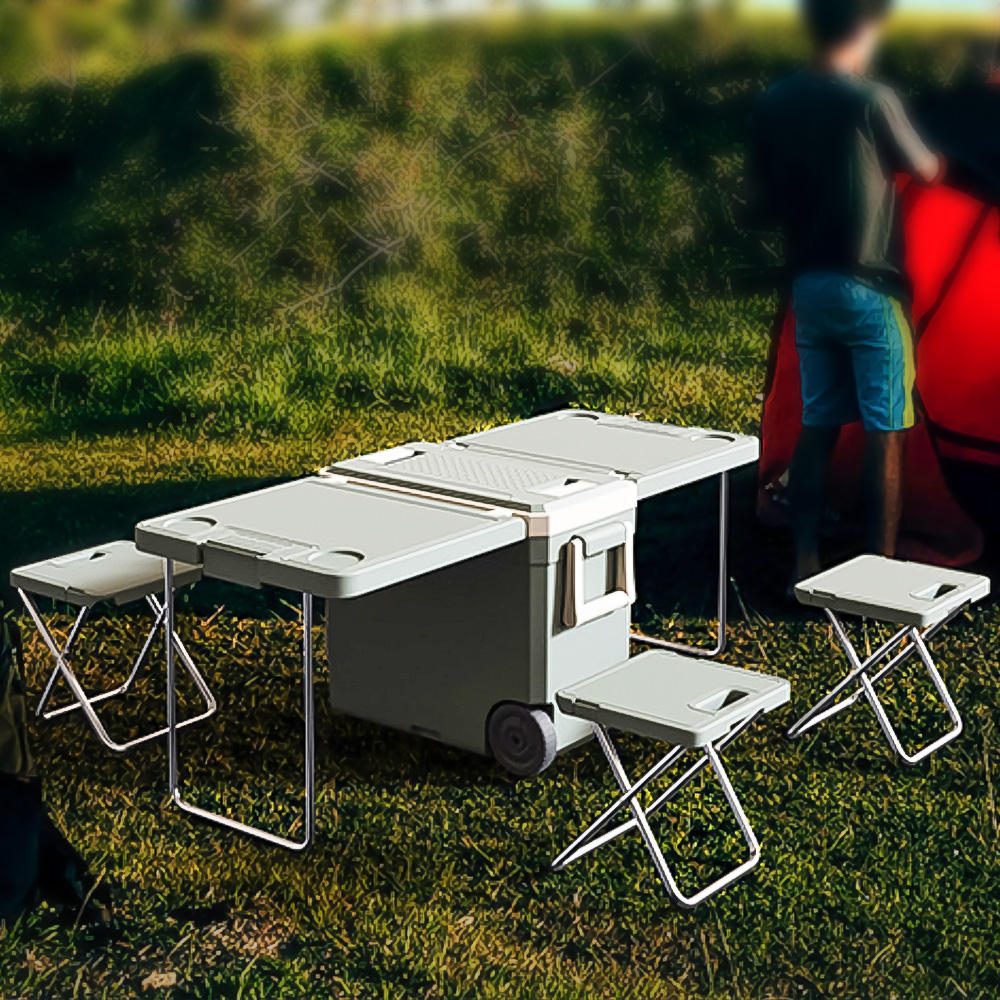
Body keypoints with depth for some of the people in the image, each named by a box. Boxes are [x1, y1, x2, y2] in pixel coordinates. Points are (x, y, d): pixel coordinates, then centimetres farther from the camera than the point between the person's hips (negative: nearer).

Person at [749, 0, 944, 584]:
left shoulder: (773, 106, 4)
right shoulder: (872, 100, -13)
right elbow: (927, 173, 2)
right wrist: (938, 160, 23)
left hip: (809, 287, 6)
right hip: (869, 289, -6)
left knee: (817, 426, 12)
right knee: (884, 433, 1)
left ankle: (805, 563, 14)